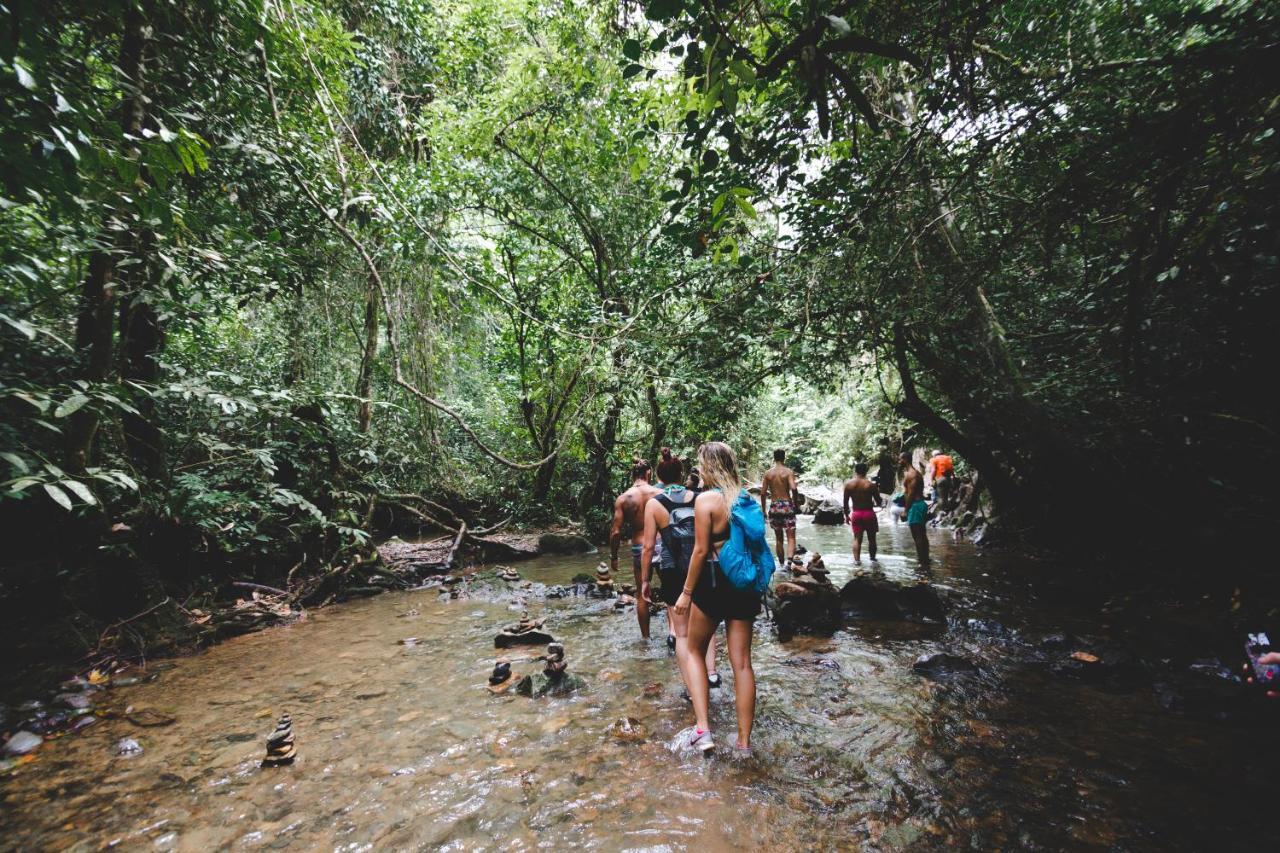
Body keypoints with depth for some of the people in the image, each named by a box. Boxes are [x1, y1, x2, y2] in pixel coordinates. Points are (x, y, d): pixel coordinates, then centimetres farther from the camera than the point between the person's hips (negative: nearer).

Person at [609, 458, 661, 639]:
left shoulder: (623, 498, -5)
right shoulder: (660, 494, -7)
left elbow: (616, 532, -6)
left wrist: (613, 558, 5)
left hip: (639, 548, 1)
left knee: (642, 595, 15)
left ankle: (646, 636, 25)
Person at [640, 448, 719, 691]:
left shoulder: (654, 503, -6)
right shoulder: (695, 498, 0)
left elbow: (649, 546, -7)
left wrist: (644, 580, 2)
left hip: (674, 572, -2)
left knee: (683, 633, 11)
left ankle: (692, 689, 14)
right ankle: (711, 672, 13)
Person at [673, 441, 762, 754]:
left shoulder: (705, 499, -13)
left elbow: (701, 550, -15)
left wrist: (686, 592, -7)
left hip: (714, 583, -5)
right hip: (744, 585, 5)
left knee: (695, 652, 16)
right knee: (742, 662, 11)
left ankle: (702, 729, 9)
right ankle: (744, 742, 20)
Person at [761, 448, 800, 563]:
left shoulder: (768, 473, 4)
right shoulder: (788, 472, -4)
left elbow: (763, 493, 2)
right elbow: (793, 488, -18)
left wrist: (763, 510, 10)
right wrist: (796, 503, -3)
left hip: (774, 507, 3)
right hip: (787, 505, -3)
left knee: (779, 539, 16)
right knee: (791, 538, -2)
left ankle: (782, 564, 23)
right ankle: (789, 561, -24)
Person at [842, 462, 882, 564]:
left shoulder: (848, 484, -5)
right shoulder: (871, 485, -10)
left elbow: (845, 502, -1)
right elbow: (879, 502, -3)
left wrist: (846, 515, 10)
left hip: (856, 514, 1)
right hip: (869, 513, -1)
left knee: (857, 538, 8)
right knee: (871, 538, 13)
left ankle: (857, 559, 1)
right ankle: (873, 558, 23)